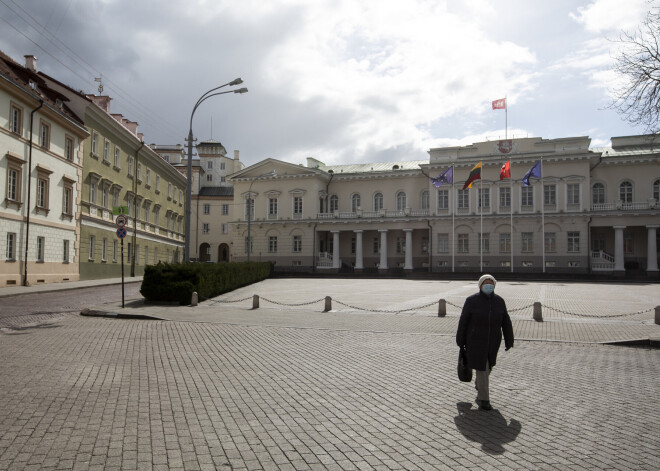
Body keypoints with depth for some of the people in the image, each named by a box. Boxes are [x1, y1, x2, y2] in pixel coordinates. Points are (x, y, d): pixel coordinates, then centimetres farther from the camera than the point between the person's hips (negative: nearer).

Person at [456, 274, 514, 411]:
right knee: (482, 368, -5)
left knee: (487, 366, 19)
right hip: (475, 341, -4)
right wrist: (460, 341, -4)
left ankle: (479, 384, 47)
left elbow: (506, 322, 2)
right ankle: (483, 399, 5)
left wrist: (509, 340, -1)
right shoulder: (472, 301, -12)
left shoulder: (499, 301, -2)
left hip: (492, 341, 4)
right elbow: (463, 321, -7)